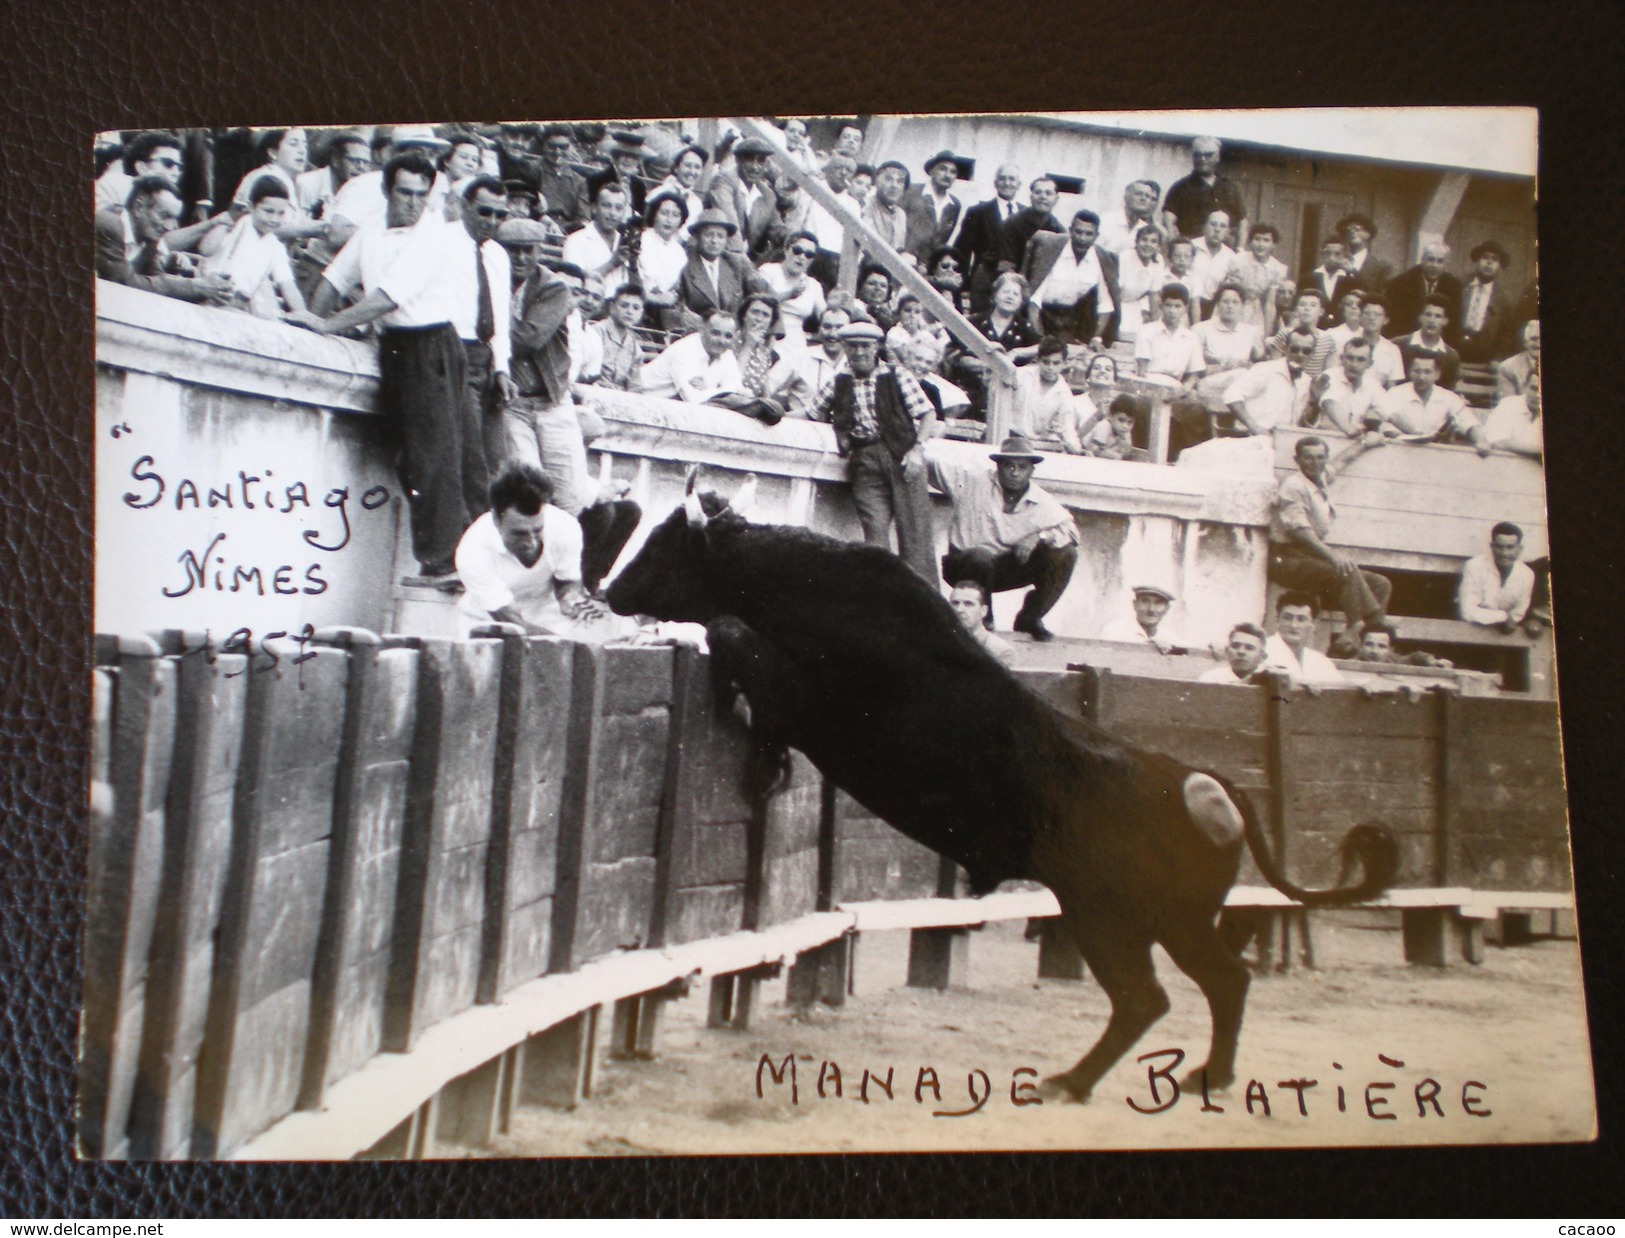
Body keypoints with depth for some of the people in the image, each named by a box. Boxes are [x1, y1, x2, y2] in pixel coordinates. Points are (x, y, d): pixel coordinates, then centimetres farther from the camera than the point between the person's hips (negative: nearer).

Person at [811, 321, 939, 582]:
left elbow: (928, 414, 4)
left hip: (901, 455, -2)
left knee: (913, 527, -9)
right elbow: (814, 414, 27)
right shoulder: (838, 381, 15)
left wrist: (917, 449, -8)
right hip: (864, 460, 2)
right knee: (874, 527, -10)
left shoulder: (897, 375, 7)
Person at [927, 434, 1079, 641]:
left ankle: (1029, 618, 0)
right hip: (966, 566, -3)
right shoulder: (971, 480, -10)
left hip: (1009, 568, 3)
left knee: (1065, 555, -14)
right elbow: (933, 459, -10)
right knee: (981, 557, -40)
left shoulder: (1043, 503, -3)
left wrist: (1039, 537, -23)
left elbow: (1070, 529, -5)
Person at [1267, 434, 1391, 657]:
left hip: (1314, 557, 9)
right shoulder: (1293, 486, -11)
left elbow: (1340, 462, 40)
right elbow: (1297, 529, -23)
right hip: (1289, 560, -9)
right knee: (1347, 571, -32)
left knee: (1380, 583, -1)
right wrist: (1331, 554, -34)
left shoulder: (1321, 479, 15)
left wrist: (1364, 443, 51)